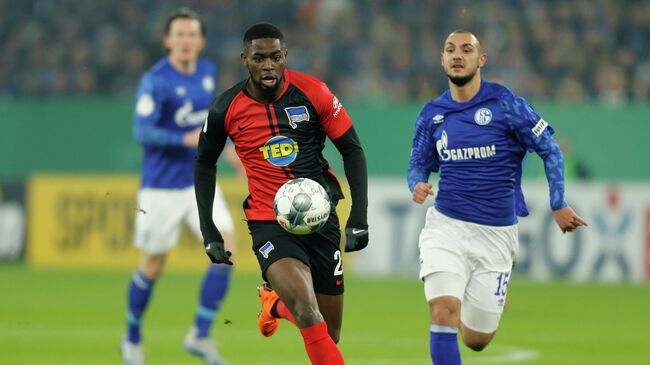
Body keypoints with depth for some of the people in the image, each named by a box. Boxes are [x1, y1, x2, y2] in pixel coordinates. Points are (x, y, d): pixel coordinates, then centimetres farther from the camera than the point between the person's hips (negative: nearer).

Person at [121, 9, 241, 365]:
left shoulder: (207, 71, 5)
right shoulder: (155, 80, -15)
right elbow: (142, 132, -22)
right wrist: (186, 139, -33)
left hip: (201, 182, 5)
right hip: (162, 186, -5)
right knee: (152, 267, 5)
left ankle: (200, 336, -2)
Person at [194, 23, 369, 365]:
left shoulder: (312, 92, -7)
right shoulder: (226, 109, -6)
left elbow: (352, 150, 1)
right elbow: (204, 162, 11)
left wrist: (359, 217, -7)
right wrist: (209, 232, 6)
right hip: (268, 222, -2)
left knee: (330, 334, 11)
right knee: (309, 316, -28)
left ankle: (274, 303, 42)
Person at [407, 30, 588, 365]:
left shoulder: (506, 104, -6)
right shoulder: (431, 114, 4)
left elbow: (549, 150, 0)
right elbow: (419, 164, 15)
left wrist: (559, 205, -3)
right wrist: (417, 185, -9)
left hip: (496, 234, -1)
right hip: (446, 225, 1)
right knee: (444, 312, -22)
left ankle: (492, 299, 43)